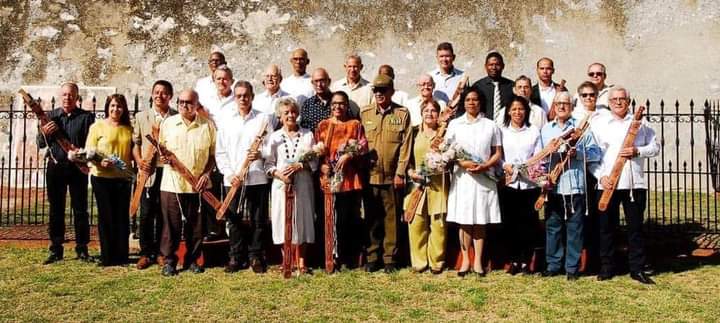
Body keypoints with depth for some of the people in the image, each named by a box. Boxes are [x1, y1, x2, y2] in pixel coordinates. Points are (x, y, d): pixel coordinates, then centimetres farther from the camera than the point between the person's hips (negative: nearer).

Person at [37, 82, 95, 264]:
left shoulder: (86, 117, 3)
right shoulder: (50, 116, 11)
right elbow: (40, 144, 9)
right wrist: (44, 132, -11)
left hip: (78, 168, -2)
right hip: (55, 167, 2)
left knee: (80, 209, 2)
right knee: (56, 209, 7)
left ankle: (82, 249, 10)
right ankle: (56, 250, 15)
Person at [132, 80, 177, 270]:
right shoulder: (141, 117, 9)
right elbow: (135, 142, 9)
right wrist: (139, 161, -5)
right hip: (148, 171, 1)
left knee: (164, 214, 6)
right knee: (146, 214, 3)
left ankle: (161, 252, 17)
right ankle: (146, 253, 13)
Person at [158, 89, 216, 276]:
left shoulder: (207, 126, 3)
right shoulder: (167, 123, 6)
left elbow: (213, 154, 6)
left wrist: (206, 173, -7)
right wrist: (161, 157, -9)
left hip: (198, 185, 0)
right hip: (172, 183, 0)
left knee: (196, 225, 8)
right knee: (171, 224, 3)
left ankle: (192, 259, 22)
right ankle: (169, 260, 16)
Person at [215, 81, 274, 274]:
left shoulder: (263, 119, 6)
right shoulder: (226, 121, 11)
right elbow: (220, 152, 8)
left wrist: (261, 154, -18)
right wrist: (229, 173, -5)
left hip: (258, 178, -2)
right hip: (232, 180, 2)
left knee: (258, 220, 3)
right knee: (234, 220, 6)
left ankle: (256, 257, 14)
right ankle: (236, 257, 17)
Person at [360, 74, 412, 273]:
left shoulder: (402, 113, 3)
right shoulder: (364, 113, 9)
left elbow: (405, 145, -1)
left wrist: (400, 173, -7)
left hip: (392, 176, -2)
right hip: (370, 174, 2)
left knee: (392, 218, 4)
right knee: (372, 218, 7)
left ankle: (390, 259, 14)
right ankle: (372, 258, 17)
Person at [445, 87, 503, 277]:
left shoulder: (490, 126, 9)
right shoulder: (455, 124, 9)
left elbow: (498, 154, 7)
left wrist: (485, 166, -12)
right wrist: (463, 163, -12)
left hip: (484, 177, 0)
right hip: (462, 177, 0)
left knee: (480, 221, 2)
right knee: (463, 221, 1)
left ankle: (478, 261, 8)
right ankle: (465, 260, 9)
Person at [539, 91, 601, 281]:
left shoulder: (581, 127, 6)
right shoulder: (545, 130, 14)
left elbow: (595, 153, 2)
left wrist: (577, 154, -14)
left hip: (575, 186, -2)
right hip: (553, 186, 3)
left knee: (574, 228, 2)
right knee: (552, 228, 7)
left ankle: (572, 268, 10)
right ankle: (553, 265, 17)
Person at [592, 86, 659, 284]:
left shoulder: (640, 123, 10)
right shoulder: (600, 125, 7)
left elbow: (655, 147, 9)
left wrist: (637, 151, -10)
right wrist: (601, 175, -10)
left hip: (635, 184, 1)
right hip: (608, 184, -1)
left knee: (635, 227, 5)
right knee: (607, 227, 5)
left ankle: (637, 269, 12)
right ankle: (607, 268, 14)